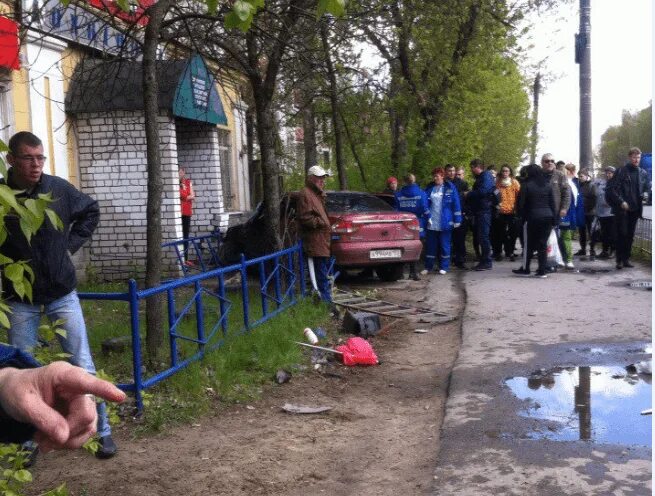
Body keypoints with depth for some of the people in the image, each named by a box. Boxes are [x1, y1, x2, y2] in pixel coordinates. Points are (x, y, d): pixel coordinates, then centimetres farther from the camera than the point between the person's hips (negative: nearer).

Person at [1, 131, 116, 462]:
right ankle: (28, 440, 24)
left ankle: (102, 431, 17)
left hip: (61, 294, 1)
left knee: (83, 365, 5)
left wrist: (71, 243, 4)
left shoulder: (58, 189, -6)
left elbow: (90, 211, 13)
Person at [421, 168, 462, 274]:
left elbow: (456, 204, -2)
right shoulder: (430, 189, 8)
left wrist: (457, 220, -6)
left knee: (444, 245, 4)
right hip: (431, 223, 3)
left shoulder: (450, 188, -1)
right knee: (430, 245, 7)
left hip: (445, 223, -3)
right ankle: (428, 266, 15)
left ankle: (444, 267, 13)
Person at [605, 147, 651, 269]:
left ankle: (626, 259, 17)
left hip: (635, 209, 5)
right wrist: (621, 202, -16)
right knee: (622, 234, -5)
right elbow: (613, 189, -8)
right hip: (622, 209, -5)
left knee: (630, 235, 9)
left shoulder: (643, 173, 10)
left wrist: (645, 194, -2)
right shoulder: (621, 171, -5)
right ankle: (619, 260, 1)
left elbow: (648, 187, 20)